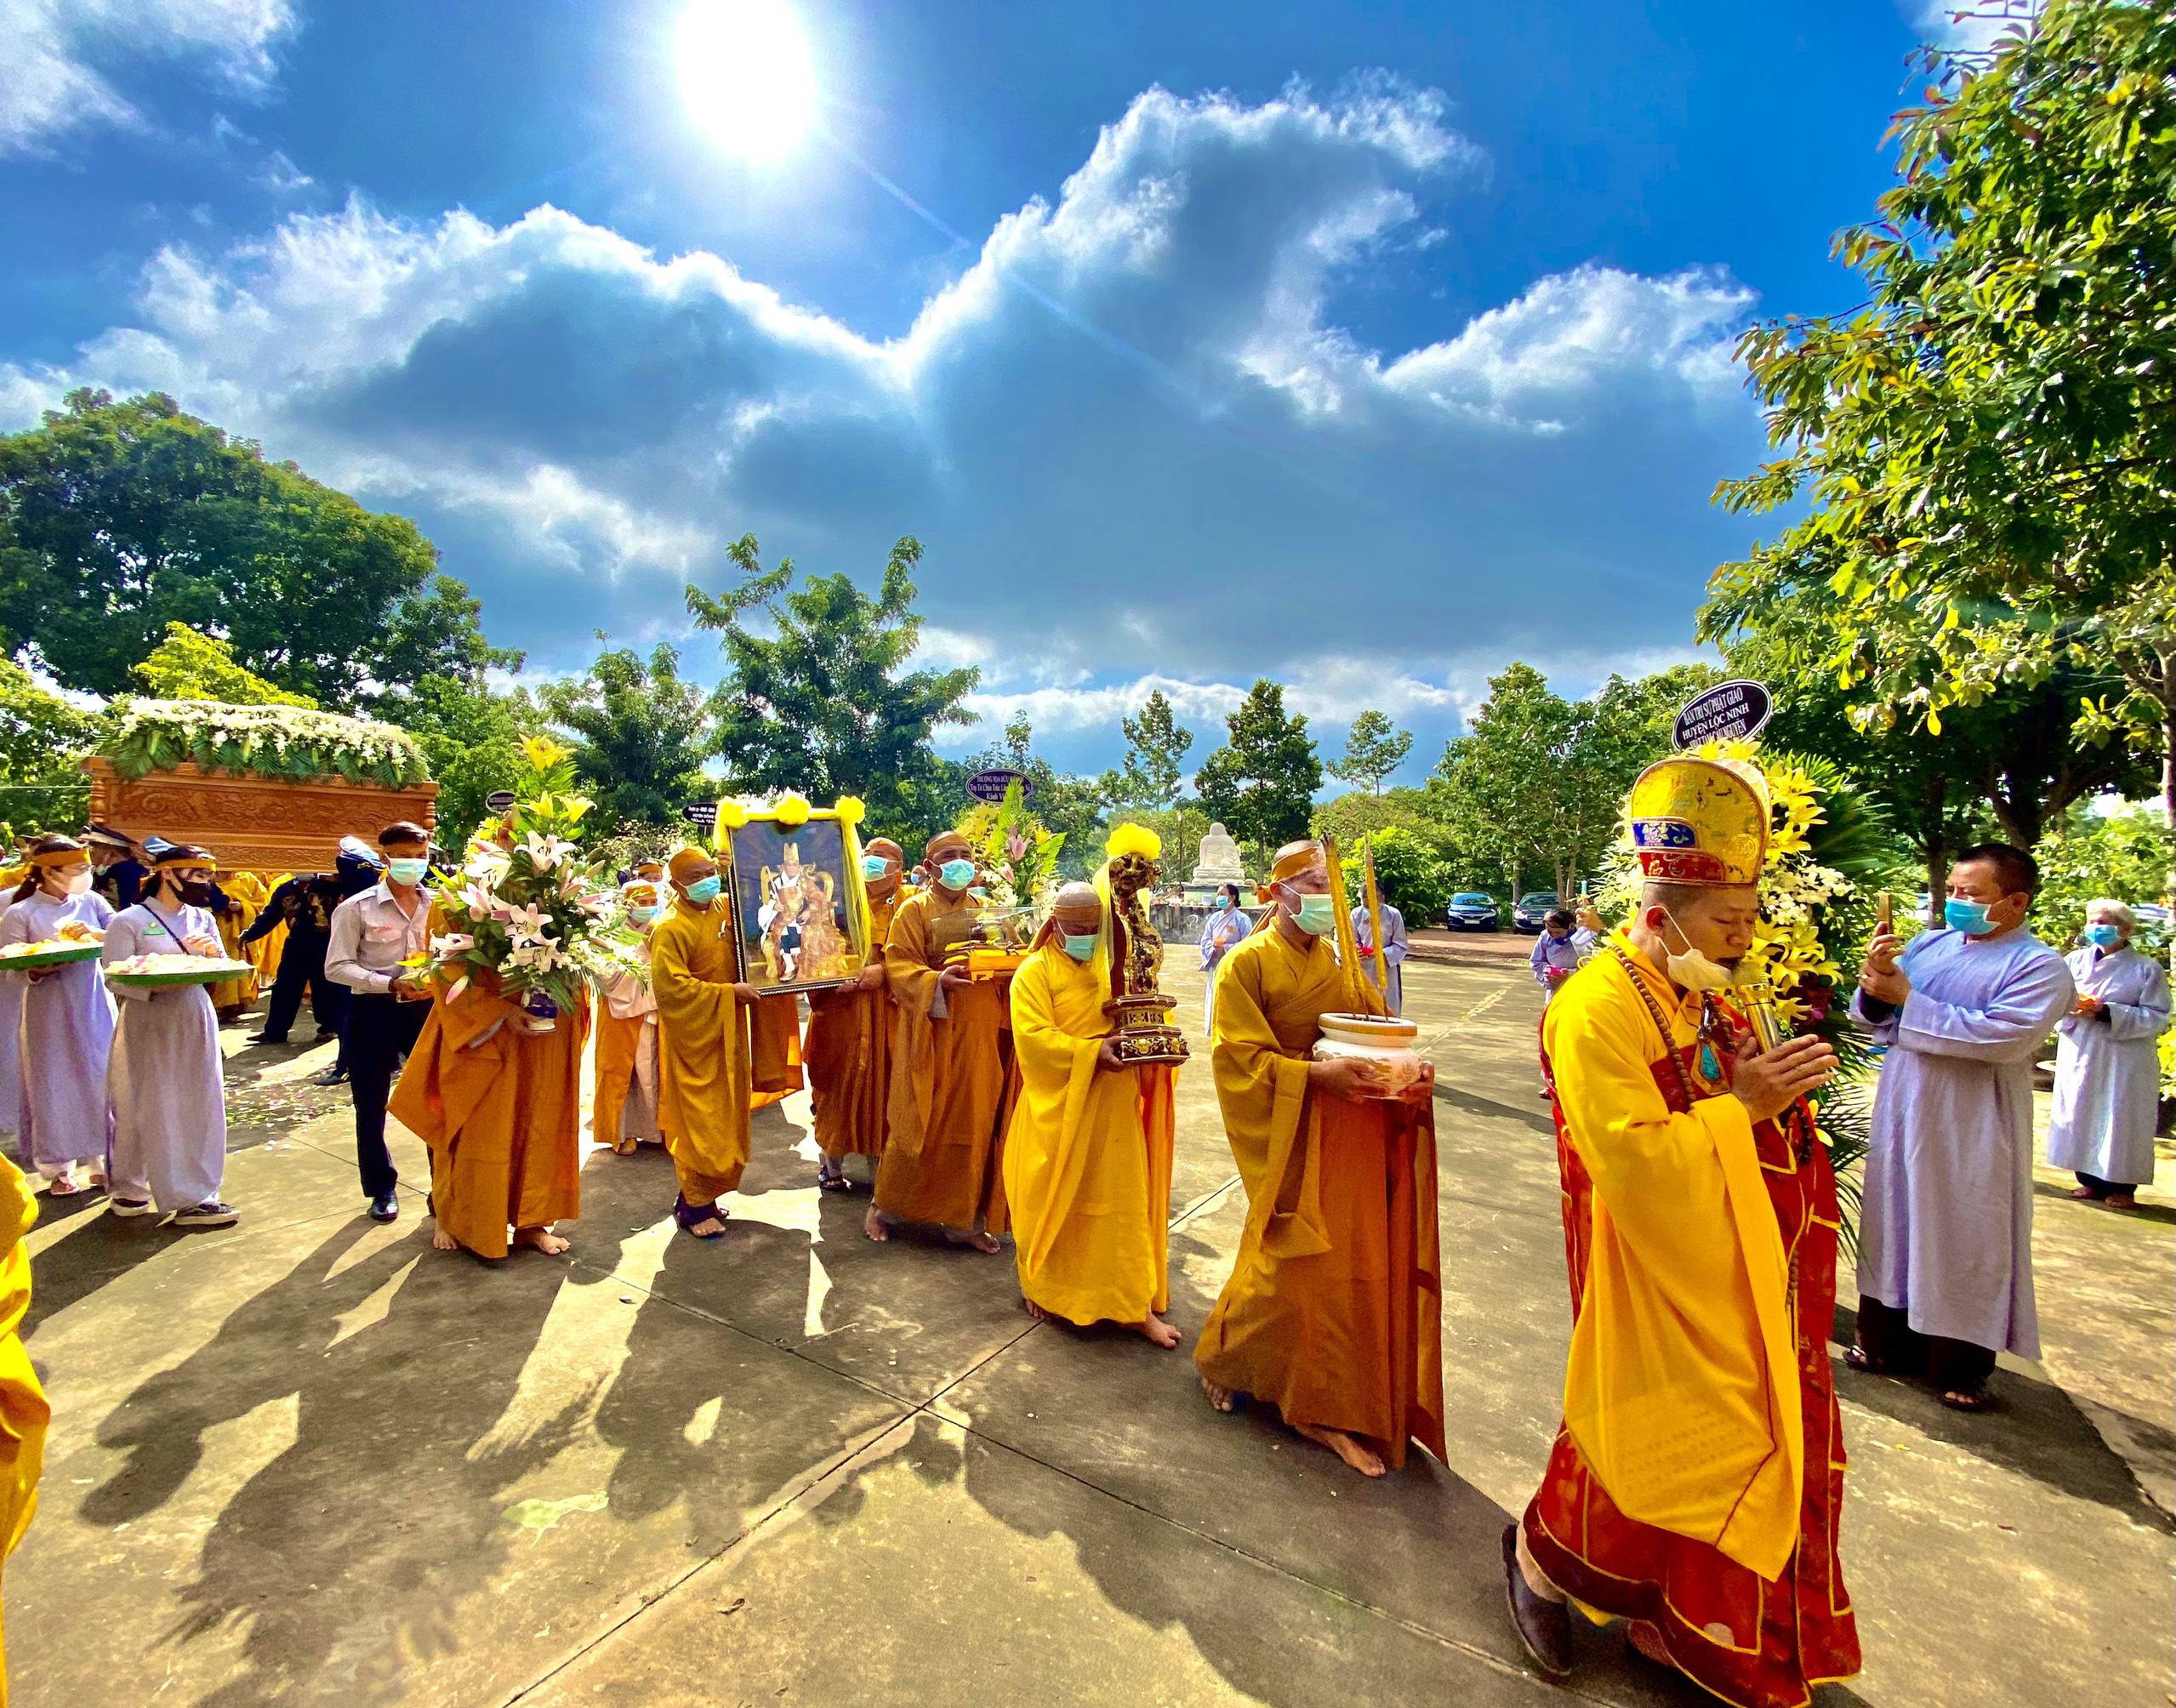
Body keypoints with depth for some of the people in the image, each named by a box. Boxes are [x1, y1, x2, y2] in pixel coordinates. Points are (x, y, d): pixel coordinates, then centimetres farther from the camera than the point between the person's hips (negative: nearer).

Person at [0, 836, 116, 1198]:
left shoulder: (90, 902, 4)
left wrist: (95, 934, -19)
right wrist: (39, 970, -24)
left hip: (95, 1008, 2)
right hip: (49, 1014, -2)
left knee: (100, 1081, 5)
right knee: (54, 1086, 6)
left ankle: (101, 1161, 18)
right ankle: (61, 1169, 21)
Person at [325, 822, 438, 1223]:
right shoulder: (356, 909, -4)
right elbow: (337, 967, -8)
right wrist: (391, 984, -21)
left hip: (426, 1008, 1)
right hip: (374, 1011, -1)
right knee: (371, 1106, 10)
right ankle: (382, 1189, 28)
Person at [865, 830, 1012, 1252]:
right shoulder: (913, 911, 0)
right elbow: (898, 967, -9)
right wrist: (938, 982, -26)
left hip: (980, 1035, 4)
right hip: (930, 1032, -4)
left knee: (974, 1126, 7)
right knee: (919, 1123, 2)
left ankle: (962, 1220, 20)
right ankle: (884, 1206, 24)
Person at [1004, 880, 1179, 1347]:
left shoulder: (1111, 964, 11)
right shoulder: (1035, 971, -6)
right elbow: (1032, 1036, -17)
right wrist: (1092, 1052, -27)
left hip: (1112, 1107, 4)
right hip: (1057, 1108, -4)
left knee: (1120, 1200, 9)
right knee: (1052, 1201, 8)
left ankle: (1133, 1303, 20)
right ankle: (1042, 1287, 31)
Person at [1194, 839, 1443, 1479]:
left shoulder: (1340, 965, 11)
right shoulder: (1248, 963, -9)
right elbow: (1242, 1059, -14)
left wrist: (1412, 1075, -9)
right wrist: (1317, 1074, -25)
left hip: (1357, 1137, 6)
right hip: (1293, 1136, -6)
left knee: (1356, 1268, 10)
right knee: (1290, 1265, 2)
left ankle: (1328, 1408, 28)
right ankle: (1223, 1360, 30)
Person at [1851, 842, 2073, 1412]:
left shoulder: (2041, 966, -7)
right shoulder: (1928, 944, 7)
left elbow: (2002, 1037, -22)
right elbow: (1876, 1019, 7)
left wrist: (1908, 996, -19)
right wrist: (1878, 978, -12)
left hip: (1971, 1131, -5)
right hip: (1901, 1114, 5)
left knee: (1966, 1240, 5)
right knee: (1897, 1225, 14)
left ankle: (1962, 1365, 22)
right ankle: (1888, 1342, 28)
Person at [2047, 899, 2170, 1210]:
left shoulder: (2147, 969, -1)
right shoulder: (2075, 960, 7)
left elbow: (2157, 1018, -7)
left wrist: (2107, 1012, -19)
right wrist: (2071, 1006, -15)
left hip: (2125, 1061, -3)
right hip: (2079, 1056, 3)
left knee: (2122, 1119, 1)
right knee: (2081, 1115, 6)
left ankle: (2122, 1186, 13)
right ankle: (2090, 1180, 17)